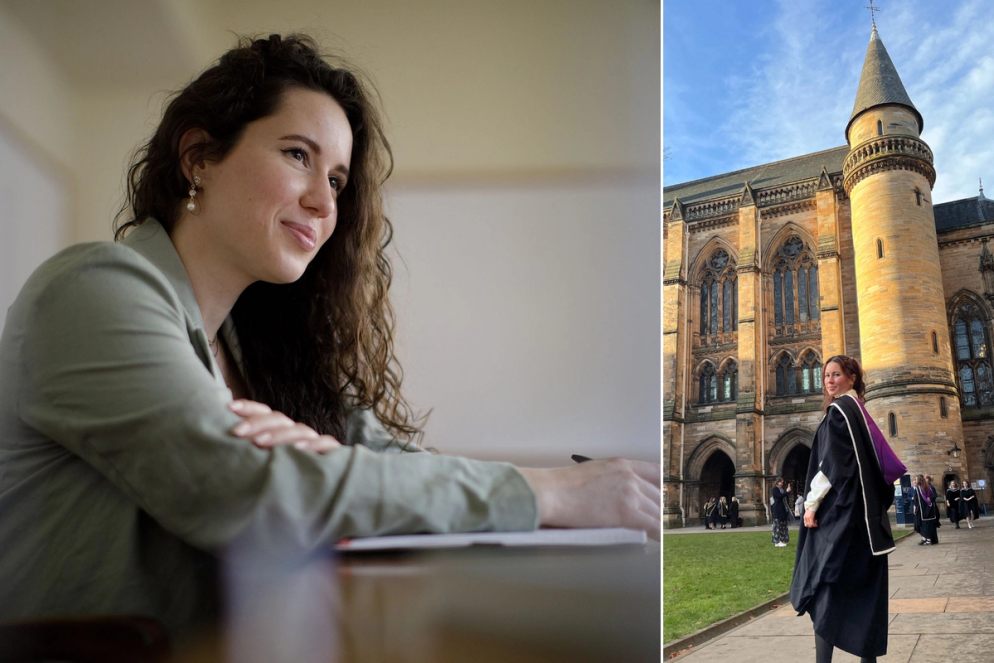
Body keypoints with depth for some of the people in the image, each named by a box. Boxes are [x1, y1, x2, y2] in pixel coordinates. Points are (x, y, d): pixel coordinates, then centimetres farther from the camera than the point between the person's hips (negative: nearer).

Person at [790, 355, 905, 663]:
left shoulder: (839, 409, -11)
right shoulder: (860, 412, 17)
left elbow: (832, 462, -18)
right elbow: (876, 465, 19)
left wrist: (811, 502, -15)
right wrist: (875, 504, 20)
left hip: (839, 510, -9)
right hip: (864, 510, 9)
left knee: (825, 586, -8)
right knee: (864, 587, 10)